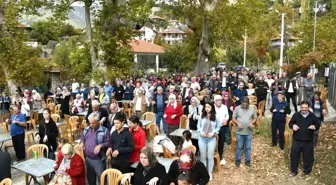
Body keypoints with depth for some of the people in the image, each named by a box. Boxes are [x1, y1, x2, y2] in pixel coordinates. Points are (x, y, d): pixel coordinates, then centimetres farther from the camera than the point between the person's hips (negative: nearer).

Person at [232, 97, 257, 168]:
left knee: (248, 147, 11)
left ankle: (247, 161, 25)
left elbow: (255, 118, 7)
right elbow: (233, 118, -1)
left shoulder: (252, 109, -1)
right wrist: (238, 123, -19)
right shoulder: (237, 108, -6)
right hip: (239, 132, -1)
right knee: (239, 147, 8)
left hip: (248, 132, 1)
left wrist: (252, 123, -12)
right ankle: (238, 160, 23)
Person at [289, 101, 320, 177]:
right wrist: (293, 126, -17)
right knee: (294, 156, 8)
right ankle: (293, 171, 25)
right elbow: (290, 123, 6)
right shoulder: (296, 115, -2)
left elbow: (318, 125, 7)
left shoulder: (313, 116, -2)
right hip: (296, 140, 0)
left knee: (308, 157, 11)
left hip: (308, 141, 0)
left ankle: (307, 171, 33)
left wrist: (315, 127, -16)